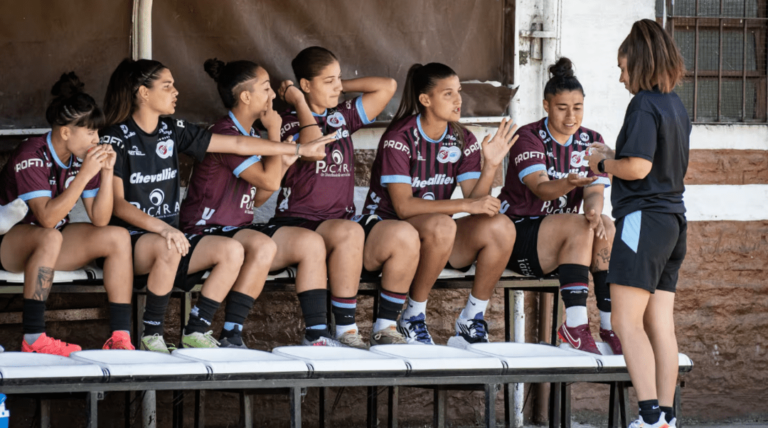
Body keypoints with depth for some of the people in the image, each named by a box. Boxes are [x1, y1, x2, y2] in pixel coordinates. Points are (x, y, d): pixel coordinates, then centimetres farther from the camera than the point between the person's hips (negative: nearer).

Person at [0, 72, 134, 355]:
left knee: (118, 238, -13)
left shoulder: (82, 157, -3)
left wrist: (107, 173, -17)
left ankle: (120, 337, -17)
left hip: (54, 239, 7)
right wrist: (85, 175, -34)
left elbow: (99, 220, -5)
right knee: (50, 238, -40)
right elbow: (47, 218, -32)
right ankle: (32, 338, -36)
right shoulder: (31, 157, -23)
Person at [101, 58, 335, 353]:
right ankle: (151, 335, -21)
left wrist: (299, 150, 11)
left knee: (232, 251, -14)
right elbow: (116, 203, -16)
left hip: (169, 235, 7)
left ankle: (195, 331, -8)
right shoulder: (116, 139, -7)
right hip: (130, 239, -7)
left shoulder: (172, 131, 11)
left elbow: (236, 144, 13)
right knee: (168, 249, -37)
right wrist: (161, 228, -31)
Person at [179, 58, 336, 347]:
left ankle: (317, 334, -7)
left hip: (240, 230, 10)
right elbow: (270, 181, -21)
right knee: (263, 246, -37)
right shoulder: (225, 134, -16)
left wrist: (283, 164, 6)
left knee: (311, 242, -5)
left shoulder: (250, 136, 17)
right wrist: (274, 132, -9)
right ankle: (230, 338, -35)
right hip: (205, 233, -10)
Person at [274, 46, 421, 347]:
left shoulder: (343, 116, 19)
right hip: (300, 226, -6)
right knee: (349, 233, -39)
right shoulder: (291, 123, 1)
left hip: (345, 218, 6)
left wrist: (342, 87, 16)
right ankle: (345, 331, -30)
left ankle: (385, 326, -12)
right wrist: (299, 103, -8)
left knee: (405, 235, -22)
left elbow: (387, 86, 19)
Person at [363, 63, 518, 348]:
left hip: (439, 239, 6)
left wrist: (491, 165, -21)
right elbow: (403, 206, -22)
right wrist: (465, 205, -28)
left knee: (501, 228, -20)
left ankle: (472, 320, -9)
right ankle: (413, 318, -19)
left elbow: (475, 200, -3)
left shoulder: (463, 141, 4)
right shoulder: (399, 139, -14)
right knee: (442, 225, -38)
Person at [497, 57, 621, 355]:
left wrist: (594, 210, -30)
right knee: (579, 227, -31)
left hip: (564, 236, 5)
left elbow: (595, 191, -5)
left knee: (606, 227, -26)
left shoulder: (591, 142, 8)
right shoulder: (528, 138, -8)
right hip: (518, 232, -5)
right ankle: (575, 327, -34)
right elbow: (540, 188, -23)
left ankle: (611, 327, -25)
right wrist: (570, 183, -46)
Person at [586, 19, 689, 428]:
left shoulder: (644, 106, -13)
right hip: (673, 219, 9)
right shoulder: (675, 106, 14)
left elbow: (638, 167, -20)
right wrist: (613, 156, 21)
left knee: (627, 321, -9)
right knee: (660, 323, 7)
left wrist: (603, 164, -2)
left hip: (644, 218, -9)